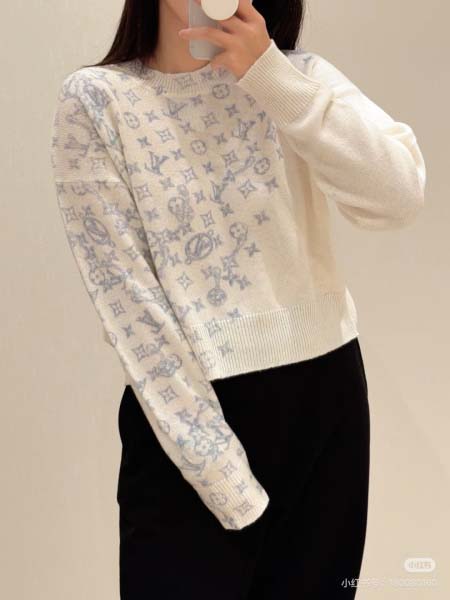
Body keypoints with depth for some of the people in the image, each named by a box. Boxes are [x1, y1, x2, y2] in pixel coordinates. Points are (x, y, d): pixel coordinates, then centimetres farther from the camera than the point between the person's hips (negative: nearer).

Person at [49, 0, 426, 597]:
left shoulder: (296, 75, 5)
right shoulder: (95, 100, -5)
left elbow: (401, 198, -12)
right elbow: (127, 299, -12)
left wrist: (269, 75, -17)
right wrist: (221, 474, -16)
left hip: (327, 393, 4)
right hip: (187, 411, -3)